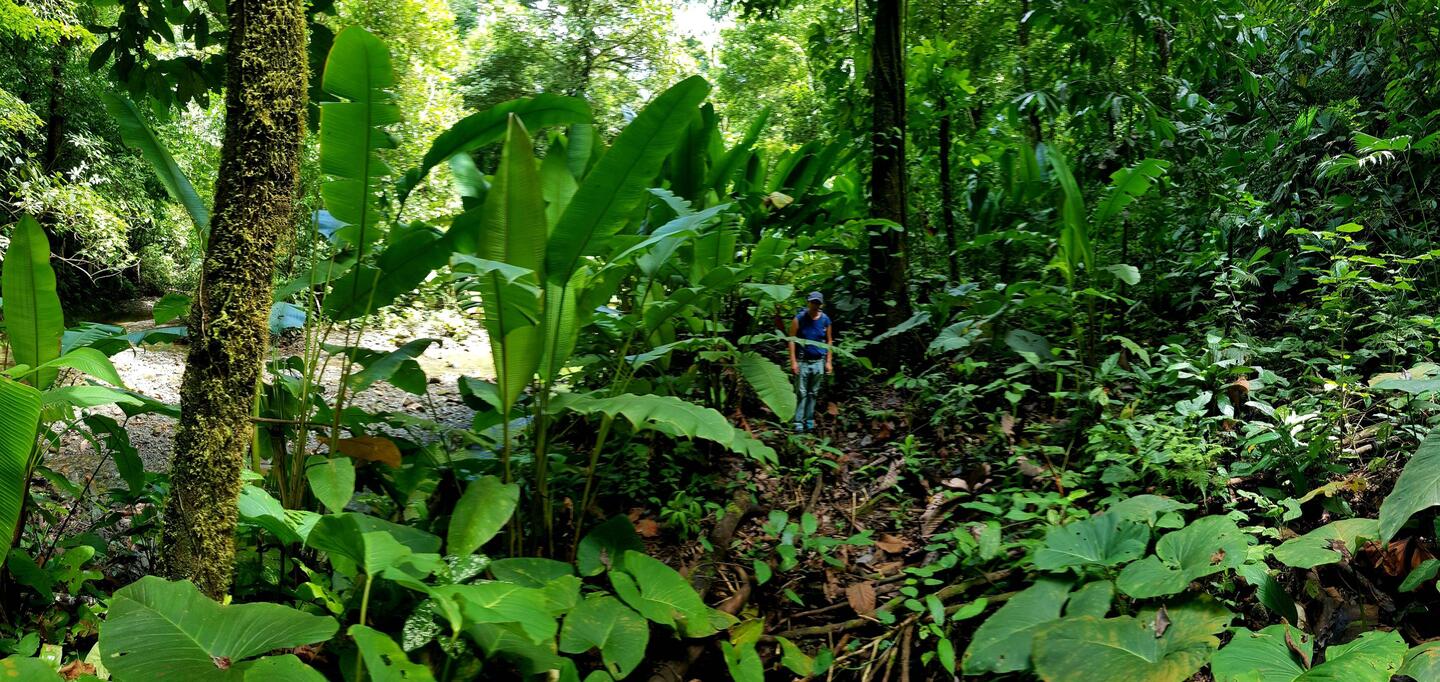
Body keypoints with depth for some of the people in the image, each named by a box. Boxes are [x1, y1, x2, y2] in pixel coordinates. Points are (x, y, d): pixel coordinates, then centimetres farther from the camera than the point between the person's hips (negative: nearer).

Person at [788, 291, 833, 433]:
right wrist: (793, 361, -12)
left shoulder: (825, 320, 5)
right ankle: (799, 423, -3)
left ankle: (809, 421, 14)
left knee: (813, 393, 8)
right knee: (801, 393, -4)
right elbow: (792, 340, -5)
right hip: (802, 361, -3)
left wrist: (828, 362, 6)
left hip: (818, 362, 3)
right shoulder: (799, 318, -5)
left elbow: (829, 341, 11)